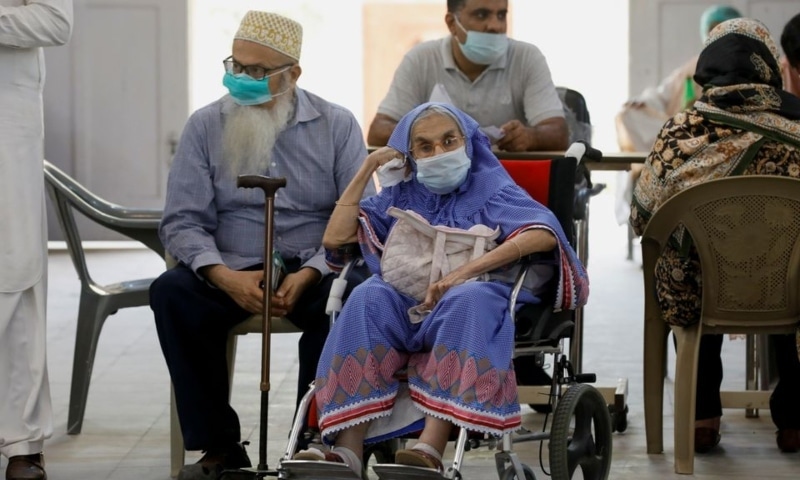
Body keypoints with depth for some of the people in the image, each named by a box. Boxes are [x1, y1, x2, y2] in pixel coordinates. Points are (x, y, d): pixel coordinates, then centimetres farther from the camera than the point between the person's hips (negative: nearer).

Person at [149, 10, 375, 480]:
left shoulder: (337, 125, 2)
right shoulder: (206, 125, 5)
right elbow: (183, 221, 0)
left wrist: (309, 274, -19)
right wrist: (224, 276, -19)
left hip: (314, 270, -1)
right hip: (232, 270, 2)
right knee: (171, 292, -28)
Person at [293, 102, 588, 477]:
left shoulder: (492, 190, 14)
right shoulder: (401, 197, 26)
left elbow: (545, 234, -8)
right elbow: (335, 238, 16)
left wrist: (465, 271, -19)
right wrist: (367, 168, 15)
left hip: (470, 300, -3)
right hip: (404, 306, 3)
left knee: (469, 299, -39)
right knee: (369, 298, -31)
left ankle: (431, 449, -53)